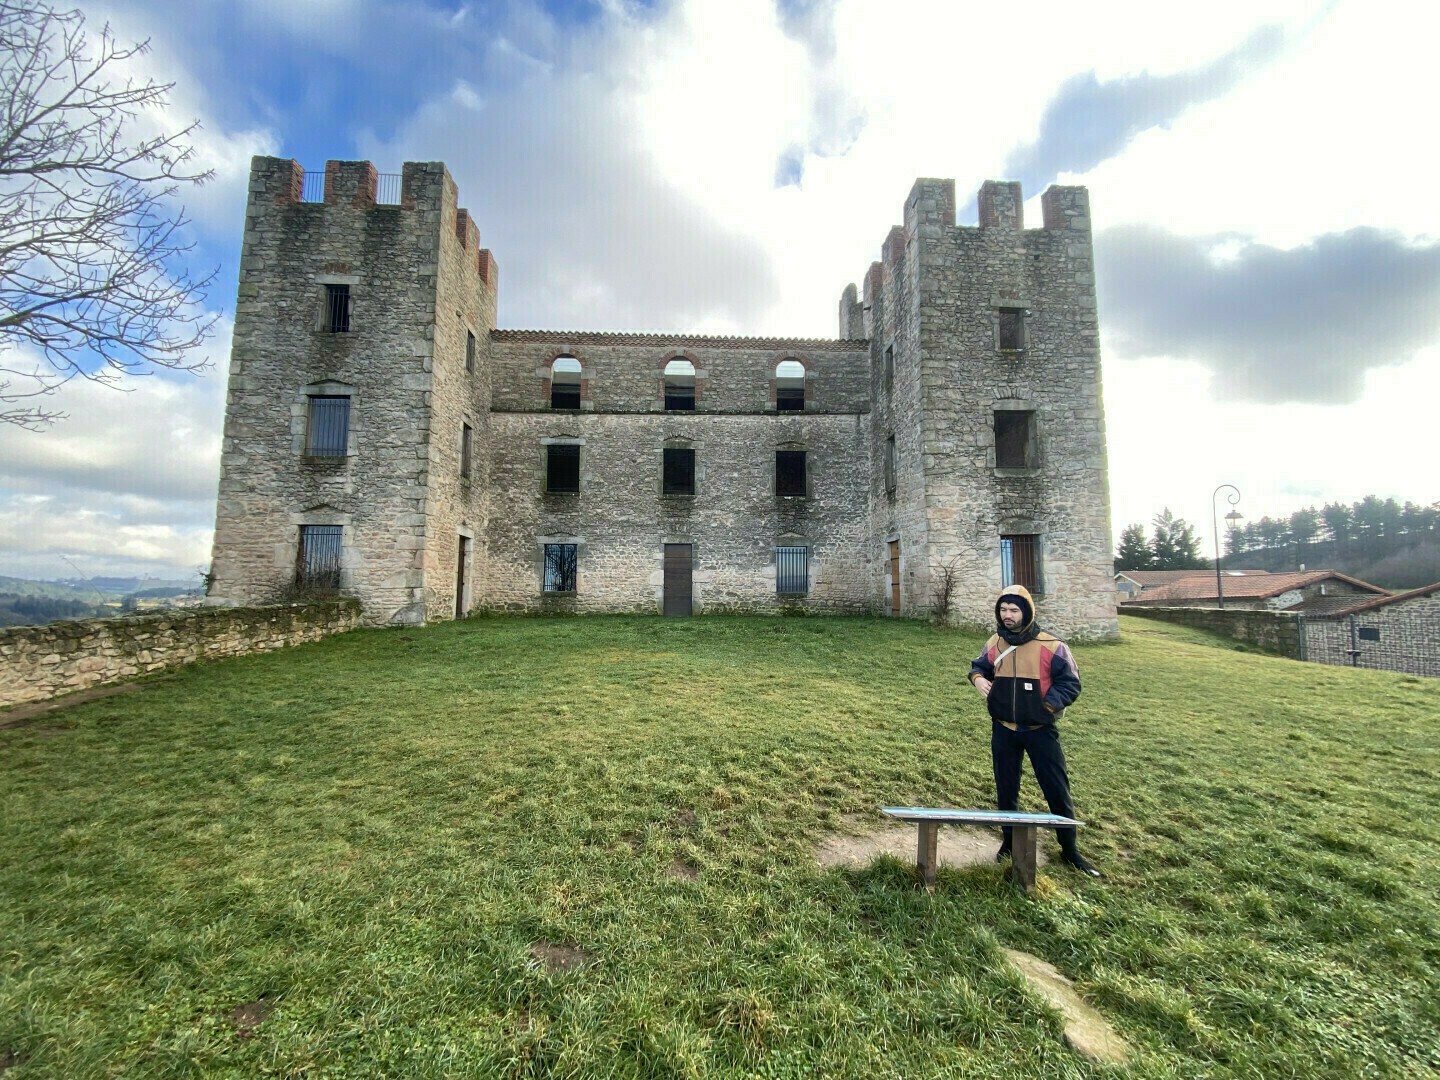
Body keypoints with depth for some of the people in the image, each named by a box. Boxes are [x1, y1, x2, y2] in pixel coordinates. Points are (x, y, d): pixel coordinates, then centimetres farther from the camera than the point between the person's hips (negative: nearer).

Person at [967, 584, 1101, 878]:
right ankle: (1010, 842, 30)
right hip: (1003, 730, 4)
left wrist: (1048, 706, -17)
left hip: (1040, 730, -3)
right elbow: (979, 666, 16)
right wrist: (977, 677, -6)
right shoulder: (994, 644, 2)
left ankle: (1070, 849, 24)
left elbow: (1070, 683, -7)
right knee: (1006, 788, 13)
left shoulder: (1051, 645, -11)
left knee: (1057, 790, 5)